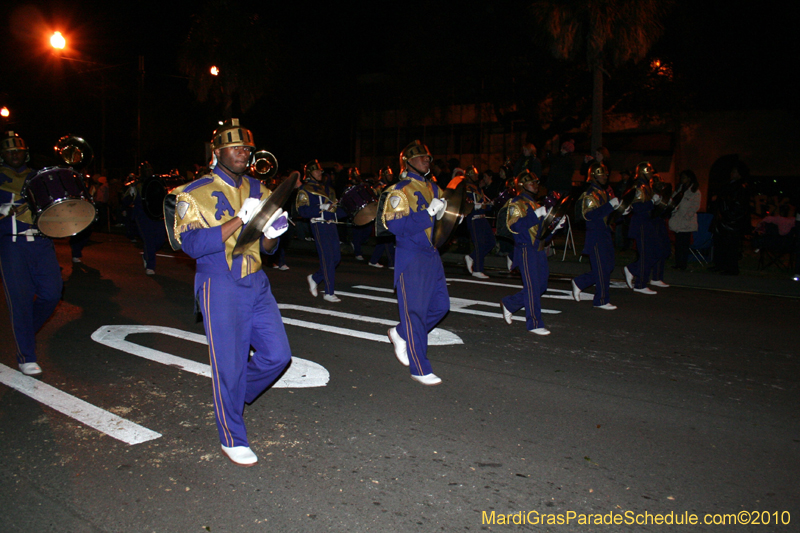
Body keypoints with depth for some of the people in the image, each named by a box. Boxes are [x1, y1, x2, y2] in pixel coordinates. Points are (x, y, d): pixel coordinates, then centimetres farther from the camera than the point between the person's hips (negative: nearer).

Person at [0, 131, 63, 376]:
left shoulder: (37, 177, 19)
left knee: (52, 294, -2)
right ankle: (26, 357, 2)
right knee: (20, 299, -6)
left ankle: (25, 331, 27)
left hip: (42, 242, 3)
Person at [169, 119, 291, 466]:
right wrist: (240, 220, -25)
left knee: (277, 355, 5)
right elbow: (193, 245, -18)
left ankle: (231, 397, 32)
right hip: (220, 287, -6)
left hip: (256, 284, 6)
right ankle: (232, 440, 19)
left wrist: (272, 234, -9)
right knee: (230, 365, 0)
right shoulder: (194, 194, -5)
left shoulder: (257, 190, 11)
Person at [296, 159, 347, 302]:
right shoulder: (305, 189, -1)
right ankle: (329, 293, -2)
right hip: (319, 225, -7)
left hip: (331, 224, 7)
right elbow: (302, 210, -13)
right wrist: (322, 207, -20)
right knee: (327, 258, -9)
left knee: (336, 257, 5)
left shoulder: (327, 187, 22)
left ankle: (315, 278, 25)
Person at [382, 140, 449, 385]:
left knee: (440, 305, 10)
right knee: (415, 310, -3)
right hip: (411, 257, -8)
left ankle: (401, 334, 31)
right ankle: (420, 369, 5)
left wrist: (445, 212, 4)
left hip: (431, 255, 8)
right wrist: (429, 212, -21)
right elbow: (397, 226, -19)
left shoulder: (433, 188, 14)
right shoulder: (400, 191, -10)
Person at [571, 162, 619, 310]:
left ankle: (579, 282, 23)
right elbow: (590, 215, -26)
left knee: (608, 266, 13)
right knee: (602, 269, -3)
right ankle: (601, 300, 9)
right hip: (596, 237, -9)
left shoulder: (606, 192, 15)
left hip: (606, 234, 9)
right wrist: (610, 205, -27)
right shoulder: (590, 195, -14)